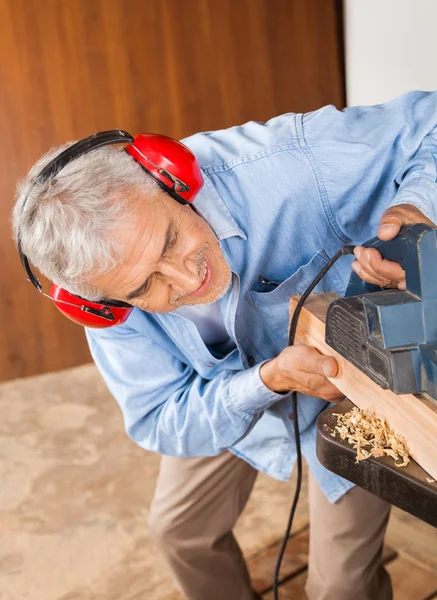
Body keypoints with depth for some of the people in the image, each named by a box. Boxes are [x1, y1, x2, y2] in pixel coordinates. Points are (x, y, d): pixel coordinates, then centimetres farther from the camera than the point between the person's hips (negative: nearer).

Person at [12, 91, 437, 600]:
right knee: (180, 528, 19)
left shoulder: (281, 166, -38)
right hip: (223, 393, 3)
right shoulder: (112, 286, -27)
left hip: (350, 376, -2)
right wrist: (269, 380, -38)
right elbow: (160, 422, -21)